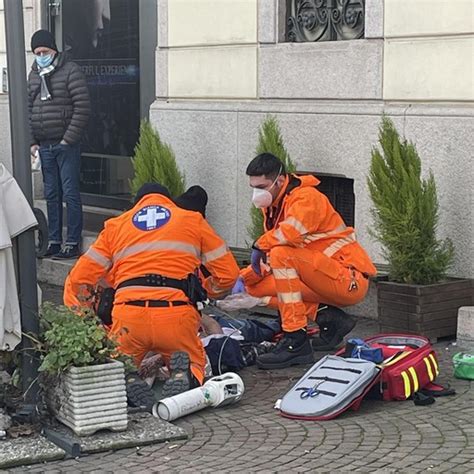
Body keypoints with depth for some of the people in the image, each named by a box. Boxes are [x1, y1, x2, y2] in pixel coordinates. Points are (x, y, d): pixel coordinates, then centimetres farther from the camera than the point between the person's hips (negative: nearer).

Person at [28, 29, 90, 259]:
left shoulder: (70, 71, -6)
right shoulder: (33, 75, 12)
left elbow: (82, 108, -11)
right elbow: (29, 109, 15)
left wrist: (69, 139, -14)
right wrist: (32, 141, 7)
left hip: (66, 145, -6)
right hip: (44, 145, 6)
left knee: (70, 194, -3)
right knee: (51, 195, 11)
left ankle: (73, 243, 3)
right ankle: (54, 241, 18)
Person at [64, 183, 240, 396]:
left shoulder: (115, 226, 22)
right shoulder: (193, 220, 20)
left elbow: (79, 279, 15)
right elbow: (228, 273, 15)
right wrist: (204, 291, 34)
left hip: (128, 315, 1)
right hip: (176, 315, -1)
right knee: (194, 364, 22)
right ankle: (184, 375, -14)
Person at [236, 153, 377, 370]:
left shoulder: (306, 197, -14)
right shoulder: (274, 206, 14)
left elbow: (291, 233, -34)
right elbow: (267, 256, 17)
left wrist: (259, 245, -17)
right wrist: (244, 278, 2)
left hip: (349, 280, -9)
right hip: (328, 284, 10)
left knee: (283, 254, -27)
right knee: (258, 286, 5)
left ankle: (296, 342, -27)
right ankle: (329, 320, 3)